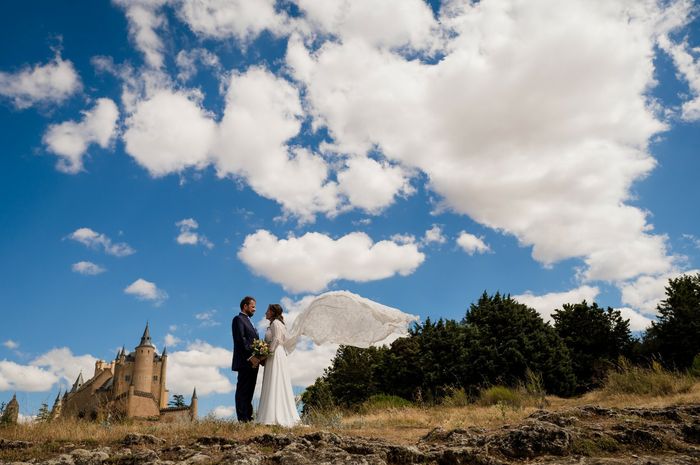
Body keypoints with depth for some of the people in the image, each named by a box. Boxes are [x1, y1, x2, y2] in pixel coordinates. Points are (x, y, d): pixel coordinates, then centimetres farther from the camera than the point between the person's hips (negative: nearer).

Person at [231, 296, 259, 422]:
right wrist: (252, 354, -20)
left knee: (249, 390, 10)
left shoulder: (248, 321, 25)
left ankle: (248, 417, 13)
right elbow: (240, 339, -16)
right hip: (245, 361, -9)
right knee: (243, 390, -7)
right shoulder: (238, 319, -5)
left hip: (252, 362, 9)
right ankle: (242, 418, -6)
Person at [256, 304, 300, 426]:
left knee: (276, 385, -11)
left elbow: (276, 340, -15)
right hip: (273, 357, 10)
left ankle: (277, 417, -12)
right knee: (273, 386, 7)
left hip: (276, 355, -10)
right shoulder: (273, 324, 21)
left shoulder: (276, 322, -6)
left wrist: (268, 353, -13)